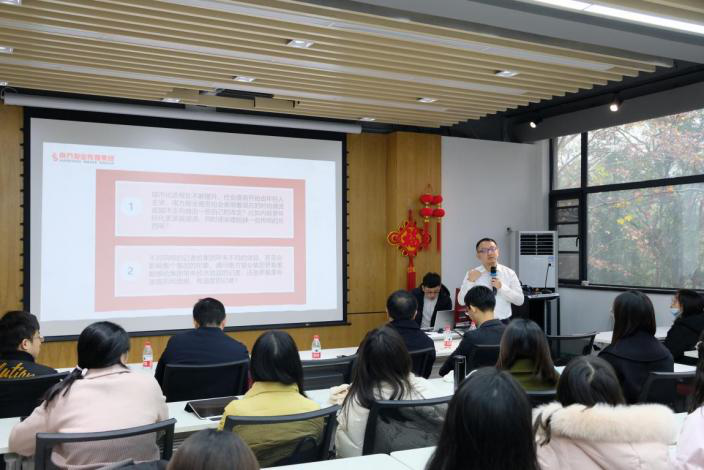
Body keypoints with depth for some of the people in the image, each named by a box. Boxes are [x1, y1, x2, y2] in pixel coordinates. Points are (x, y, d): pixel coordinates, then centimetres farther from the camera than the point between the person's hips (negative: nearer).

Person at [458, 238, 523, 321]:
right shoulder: (472, 274, 1)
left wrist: (502, 287, -13)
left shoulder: (509, 273, 2)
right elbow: (462, 301, -6)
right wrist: (470, 281, -17)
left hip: (504, 323, 1)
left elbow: (520, 301, -2)